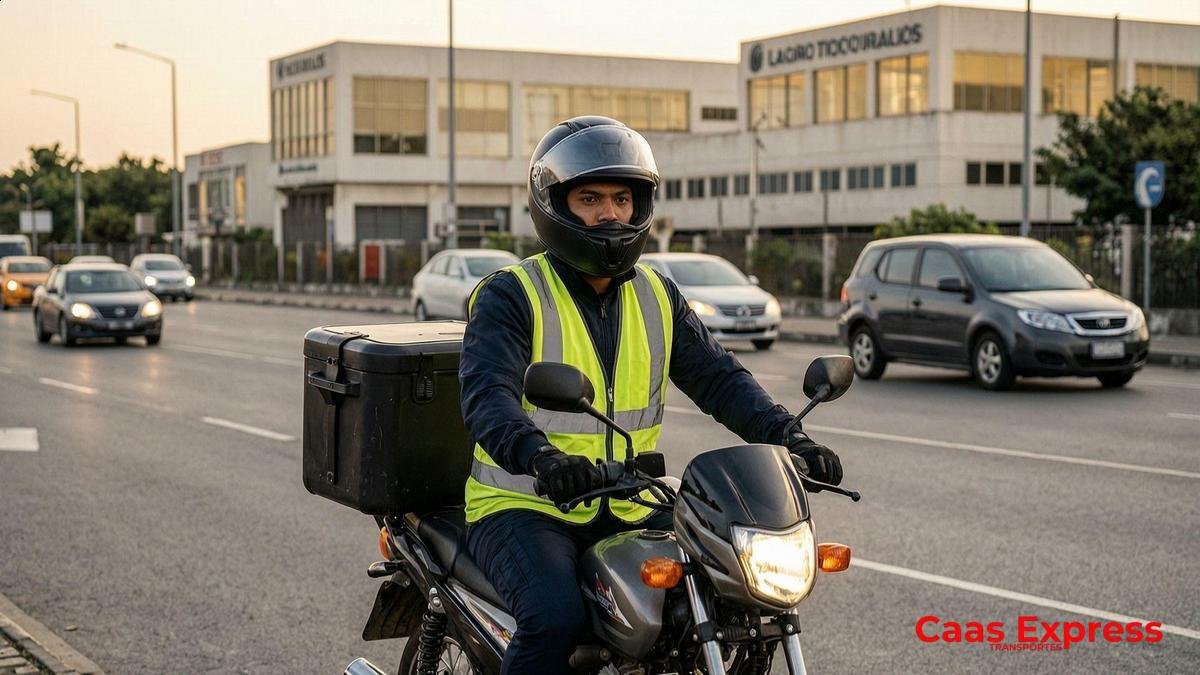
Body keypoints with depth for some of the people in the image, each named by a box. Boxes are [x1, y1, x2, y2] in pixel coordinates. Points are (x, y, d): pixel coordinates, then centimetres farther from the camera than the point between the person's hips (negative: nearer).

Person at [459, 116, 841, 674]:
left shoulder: (658, 298, 10)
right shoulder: (511, 295, -8)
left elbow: (718, 377, 2)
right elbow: (487, 395, -23)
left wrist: (788, 437, -16)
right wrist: (541, 457, -44)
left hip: (628, 512, 6)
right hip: (526, 508, -5)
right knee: (555, 620, -31)